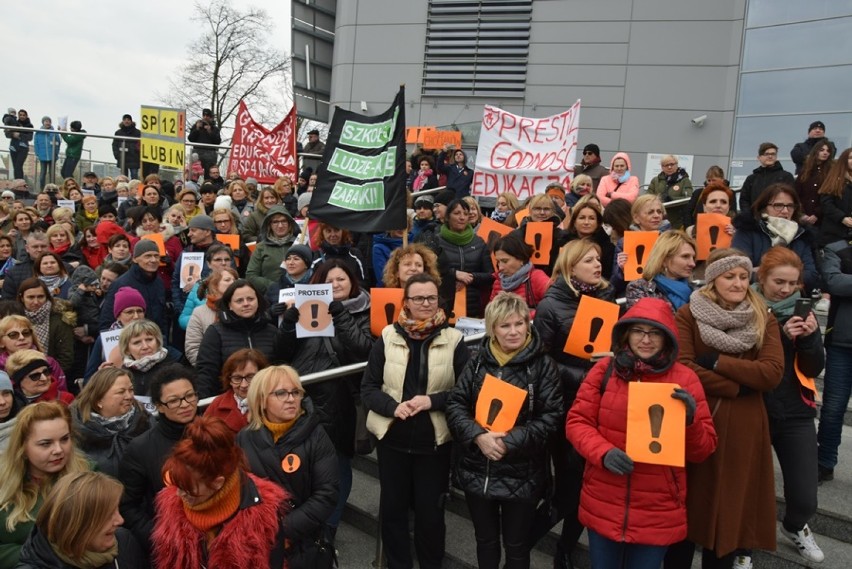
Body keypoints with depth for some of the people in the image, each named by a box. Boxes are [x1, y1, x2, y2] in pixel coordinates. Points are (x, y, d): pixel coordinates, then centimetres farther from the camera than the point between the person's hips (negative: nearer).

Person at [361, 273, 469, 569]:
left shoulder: (453, 340, -6)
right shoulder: (387, 337, -3)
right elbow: (368, 388, -2)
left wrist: (433, 400, -20)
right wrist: (393, 406, -19)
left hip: (434, 440, -1)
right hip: (392, 438, 1)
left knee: (430, 509, 13)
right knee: (392, 507, 14)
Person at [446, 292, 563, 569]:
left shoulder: (542, 365, -8)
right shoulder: (478, 362, 1)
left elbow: (551, 416, -12)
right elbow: (455, 404, -2)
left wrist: (511, 441, -21)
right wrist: (478, 435, -19)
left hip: (521, 473, -2)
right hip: (477, 470, 3)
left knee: (517, 545, 15)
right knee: (485, 540, 21)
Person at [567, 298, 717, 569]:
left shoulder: (685, 379, -4)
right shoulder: (605, 370, -3)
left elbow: (703, 450, -1)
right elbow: (577, 422, -2)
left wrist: (690, 421, -21)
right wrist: (603, 453, -20)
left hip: (657, 513, -1)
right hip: (603, 505, 1)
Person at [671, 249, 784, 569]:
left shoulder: (764, 319, 5)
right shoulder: (688, 314, -3)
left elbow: (772, 373, -9)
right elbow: (683, 368, -14)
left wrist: (715, 361, -14)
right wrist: (737, 387, -15)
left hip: (743, 427, 2)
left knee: (732, 507, 12)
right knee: (687, 505, 9)